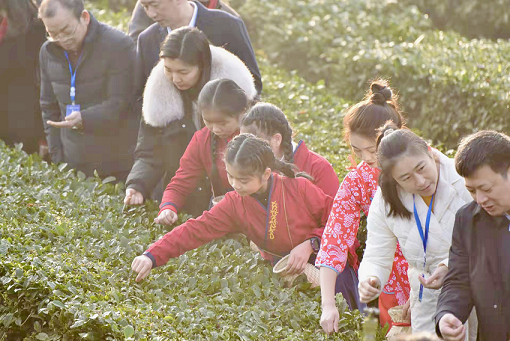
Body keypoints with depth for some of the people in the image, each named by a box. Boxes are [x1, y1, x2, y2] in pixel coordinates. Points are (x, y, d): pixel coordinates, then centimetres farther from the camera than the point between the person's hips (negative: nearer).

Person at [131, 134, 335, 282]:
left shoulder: (300, 189, -13)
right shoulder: (234, 204, -3)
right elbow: (195, 230, -8)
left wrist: (310, 243, -21)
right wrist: (152, 256, -18)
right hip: (282, 272, 2)